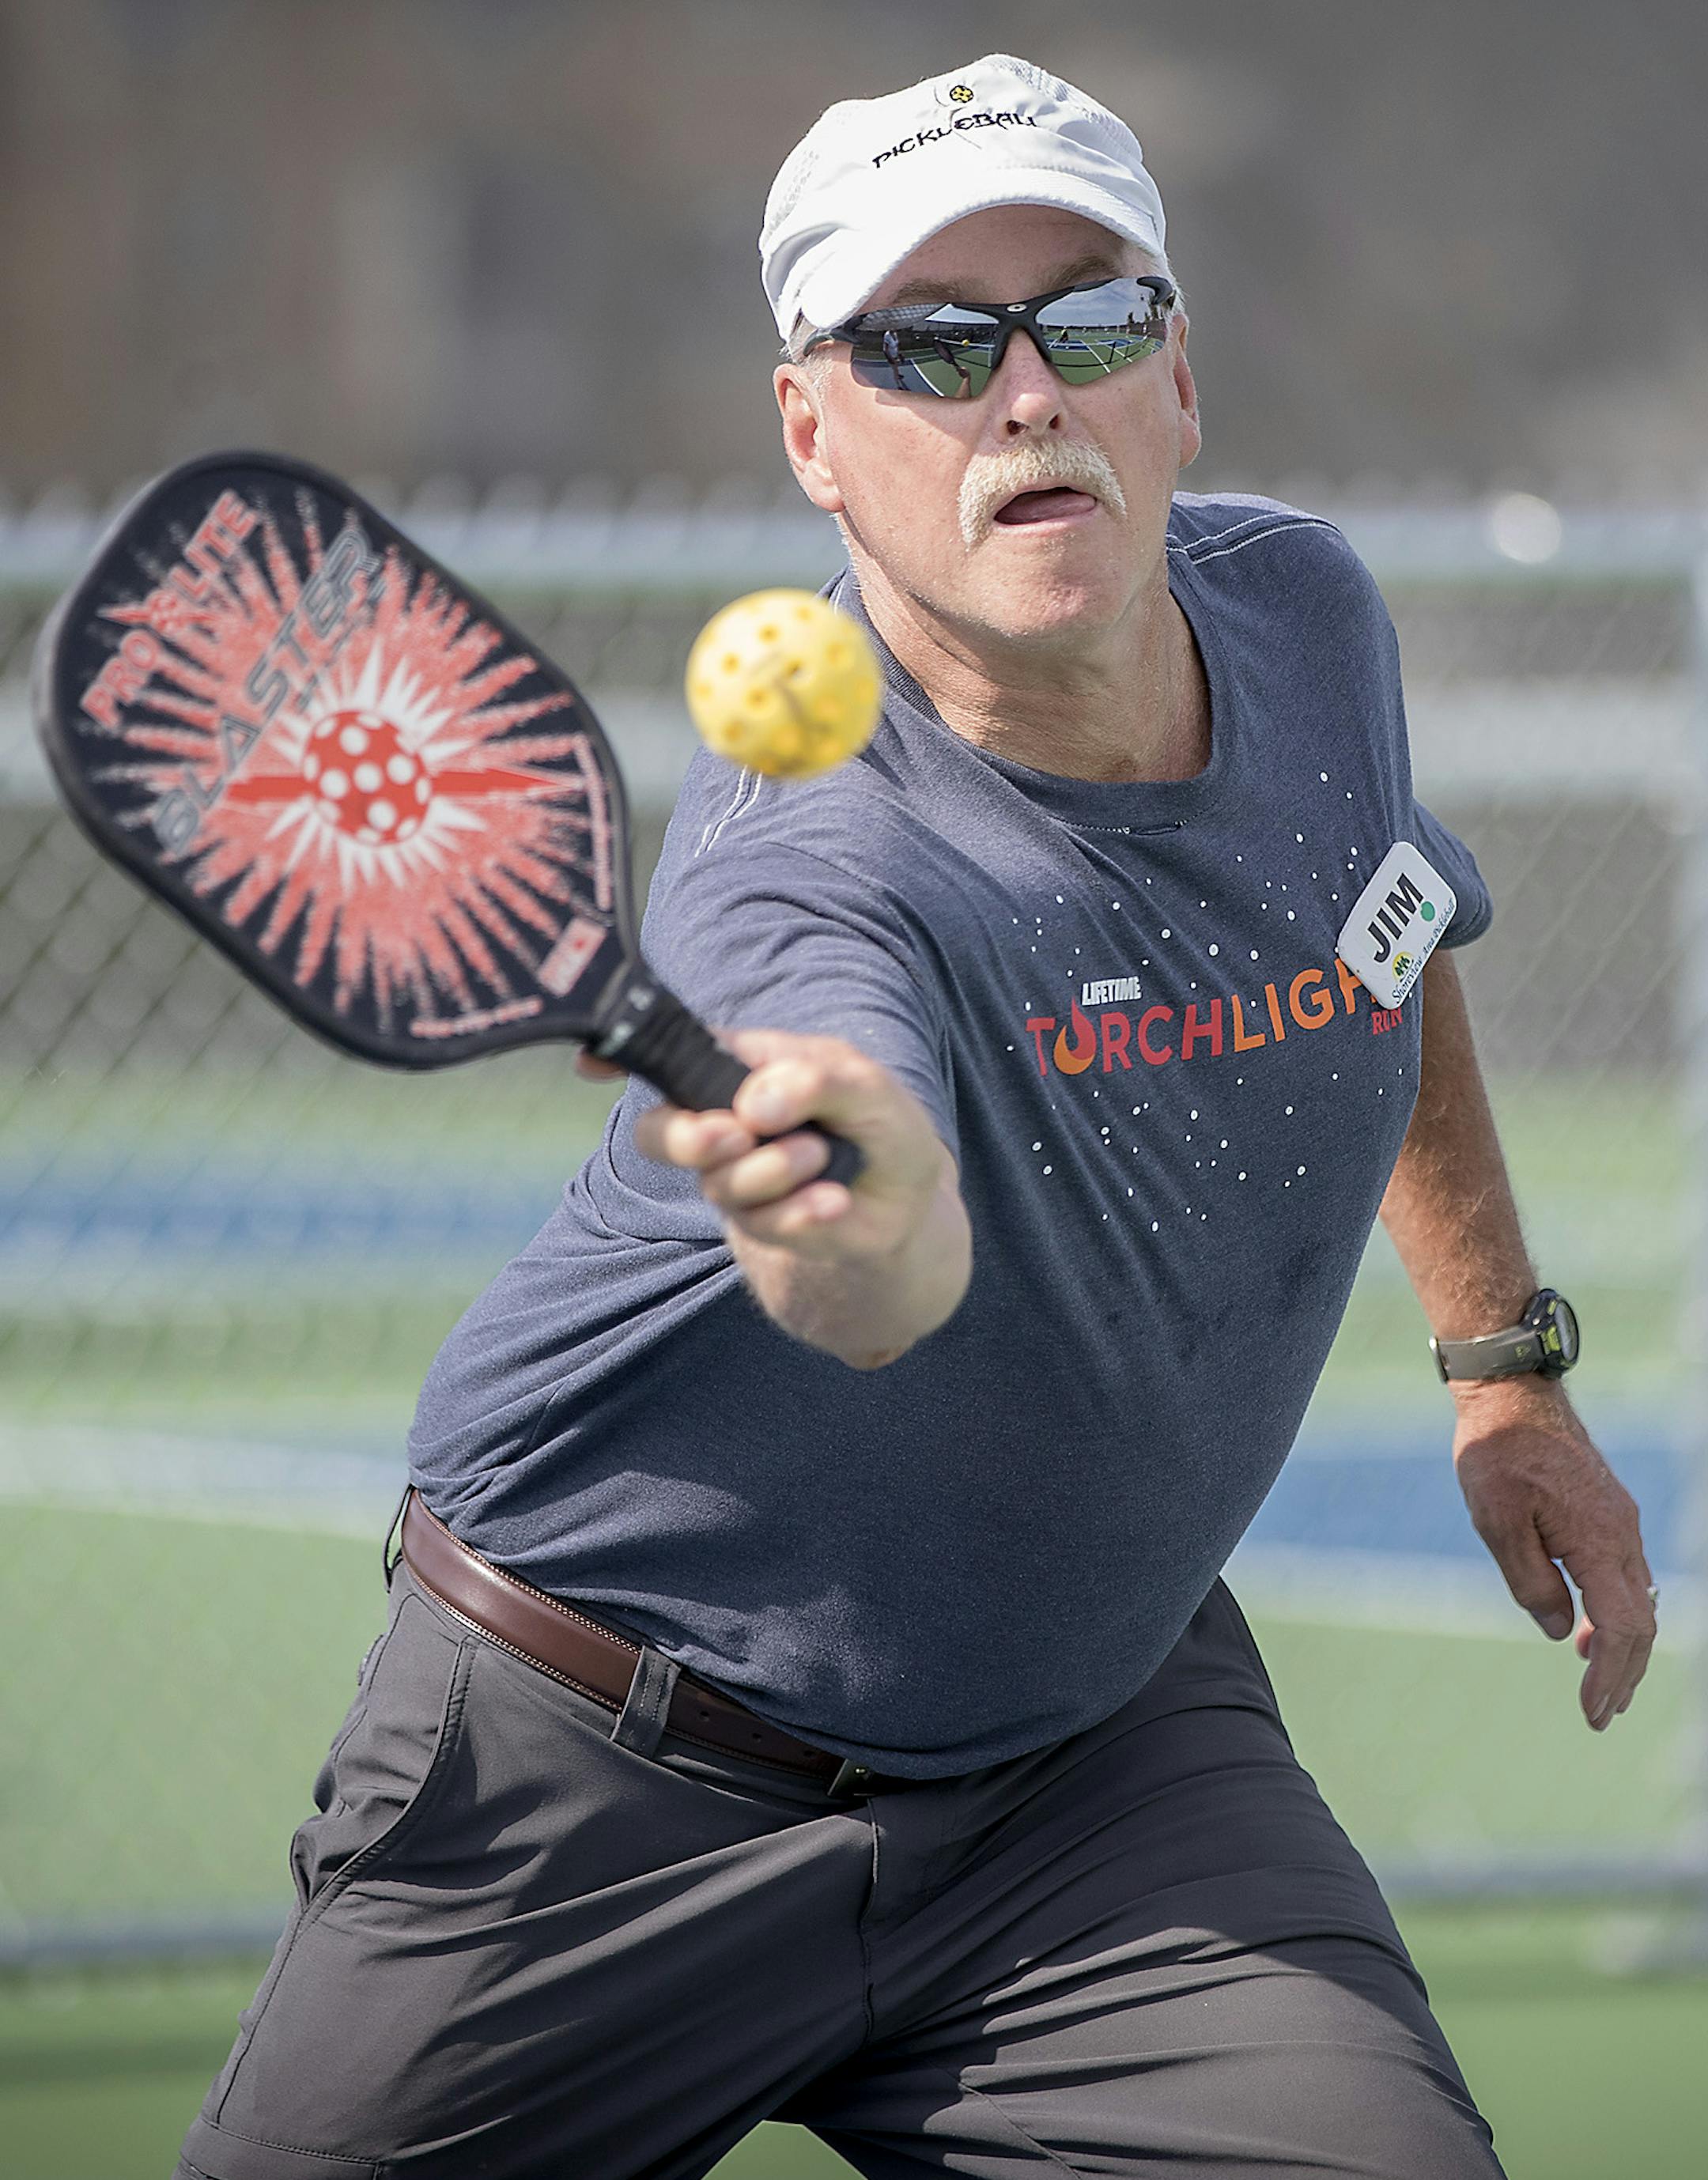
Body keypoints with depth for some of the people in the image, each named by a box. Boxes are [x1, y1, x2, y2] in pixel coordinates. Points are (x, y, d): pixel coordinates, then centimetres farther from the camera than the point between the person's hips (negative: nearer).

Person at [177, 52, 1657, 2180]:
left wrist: (1504, 1359, 16)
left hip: (1102, 1726, 5)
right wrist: (842, 1202, -75)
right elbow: (893, 1290, -53)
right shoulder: (803, 852, -31)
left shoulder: (1301, 611, -8)